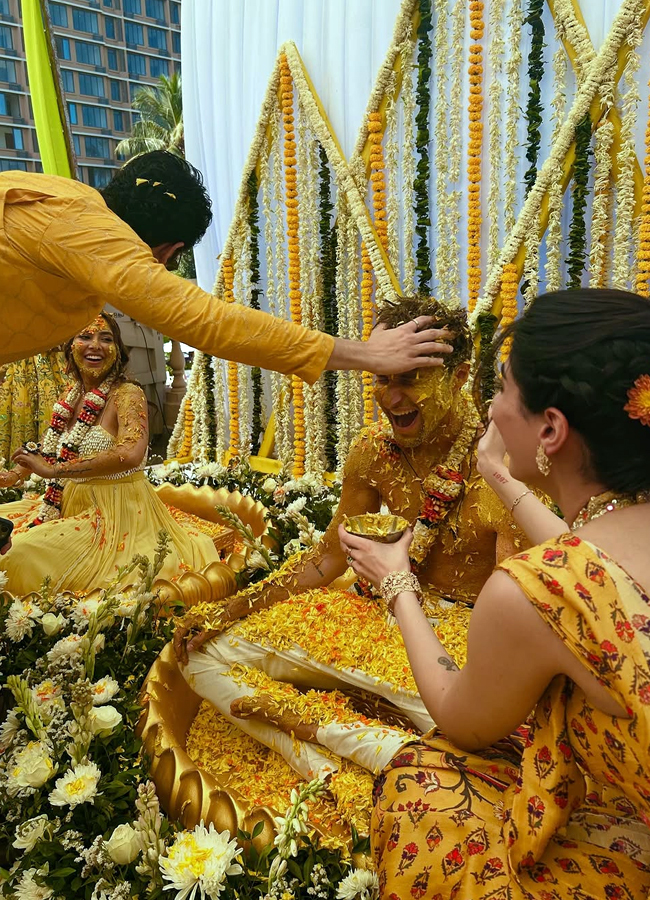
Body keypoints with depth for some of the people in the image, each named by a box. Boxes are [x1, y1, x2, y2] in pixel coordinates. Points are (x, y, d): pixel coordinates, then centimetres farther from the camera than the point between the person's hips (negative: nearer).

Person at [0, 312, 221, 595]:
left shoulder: (127, 394, -13)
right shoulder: (71, 397, 8)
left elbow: (131, 454, -31)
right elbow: (52, 452, 21)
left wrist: (53, 470, -27)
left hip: (116, 512, -8)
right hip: (71, 505, 8)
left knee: (24, 552, -21)